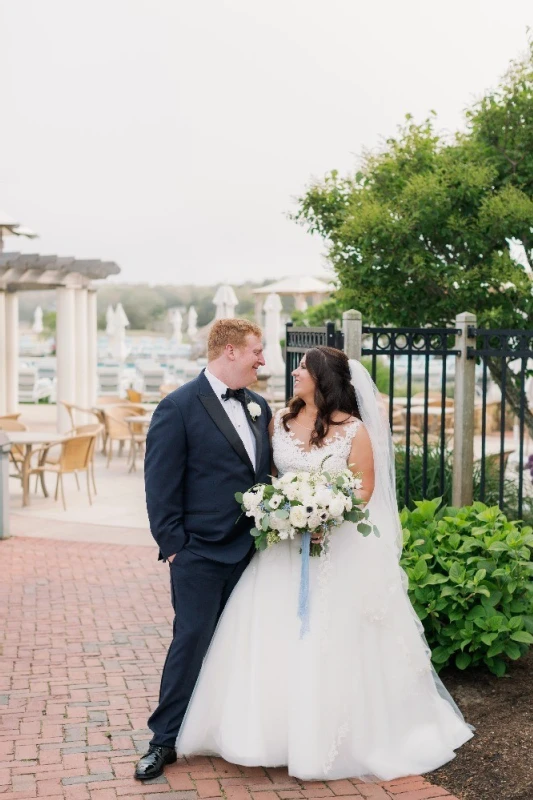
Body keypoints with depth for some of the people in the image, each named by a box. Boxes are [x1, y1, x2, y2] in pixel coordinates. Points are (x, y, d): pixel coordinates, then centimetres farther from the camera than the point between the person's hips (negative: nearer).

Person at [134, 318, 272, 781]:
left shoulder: (258, 407, 10)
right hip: (201, 553, -6)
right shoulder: (179, 408, -10)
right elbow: (160, 485, -10)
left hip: (251, 549, 6)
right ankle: (165, 740, 13)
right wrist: (173, 546, -12)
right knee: (192, 641, 0)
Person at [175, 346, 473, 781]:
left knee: (333, 642, 1)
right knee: (275, 641, 4)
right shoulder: (279, 422, 6)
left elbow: (366, 489, -6)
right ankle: (276, 730, 18)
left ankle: (337, 738, 17)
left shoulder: (354, 430, -6)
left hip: (339, 546, -4)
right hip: (283, 542, 4)